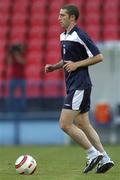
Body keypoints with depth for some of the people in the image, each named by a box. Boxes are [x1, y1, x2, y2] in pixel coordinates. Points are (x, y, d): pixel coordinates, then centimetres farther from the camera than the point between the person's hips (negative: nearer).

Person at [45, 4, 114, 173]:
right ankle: (104, 158, 13)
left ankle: (93, 154, -4)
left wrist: (77, 64, -17)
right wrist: (54, 66, 11)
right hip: (73, 86, 10)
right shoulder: (63, 36, 14)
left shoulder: (79, 35, -14)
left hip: (80, 86, -10)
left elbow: (99, 57, -14)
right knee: (83, 124, 11)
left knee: (65, 124, -11)